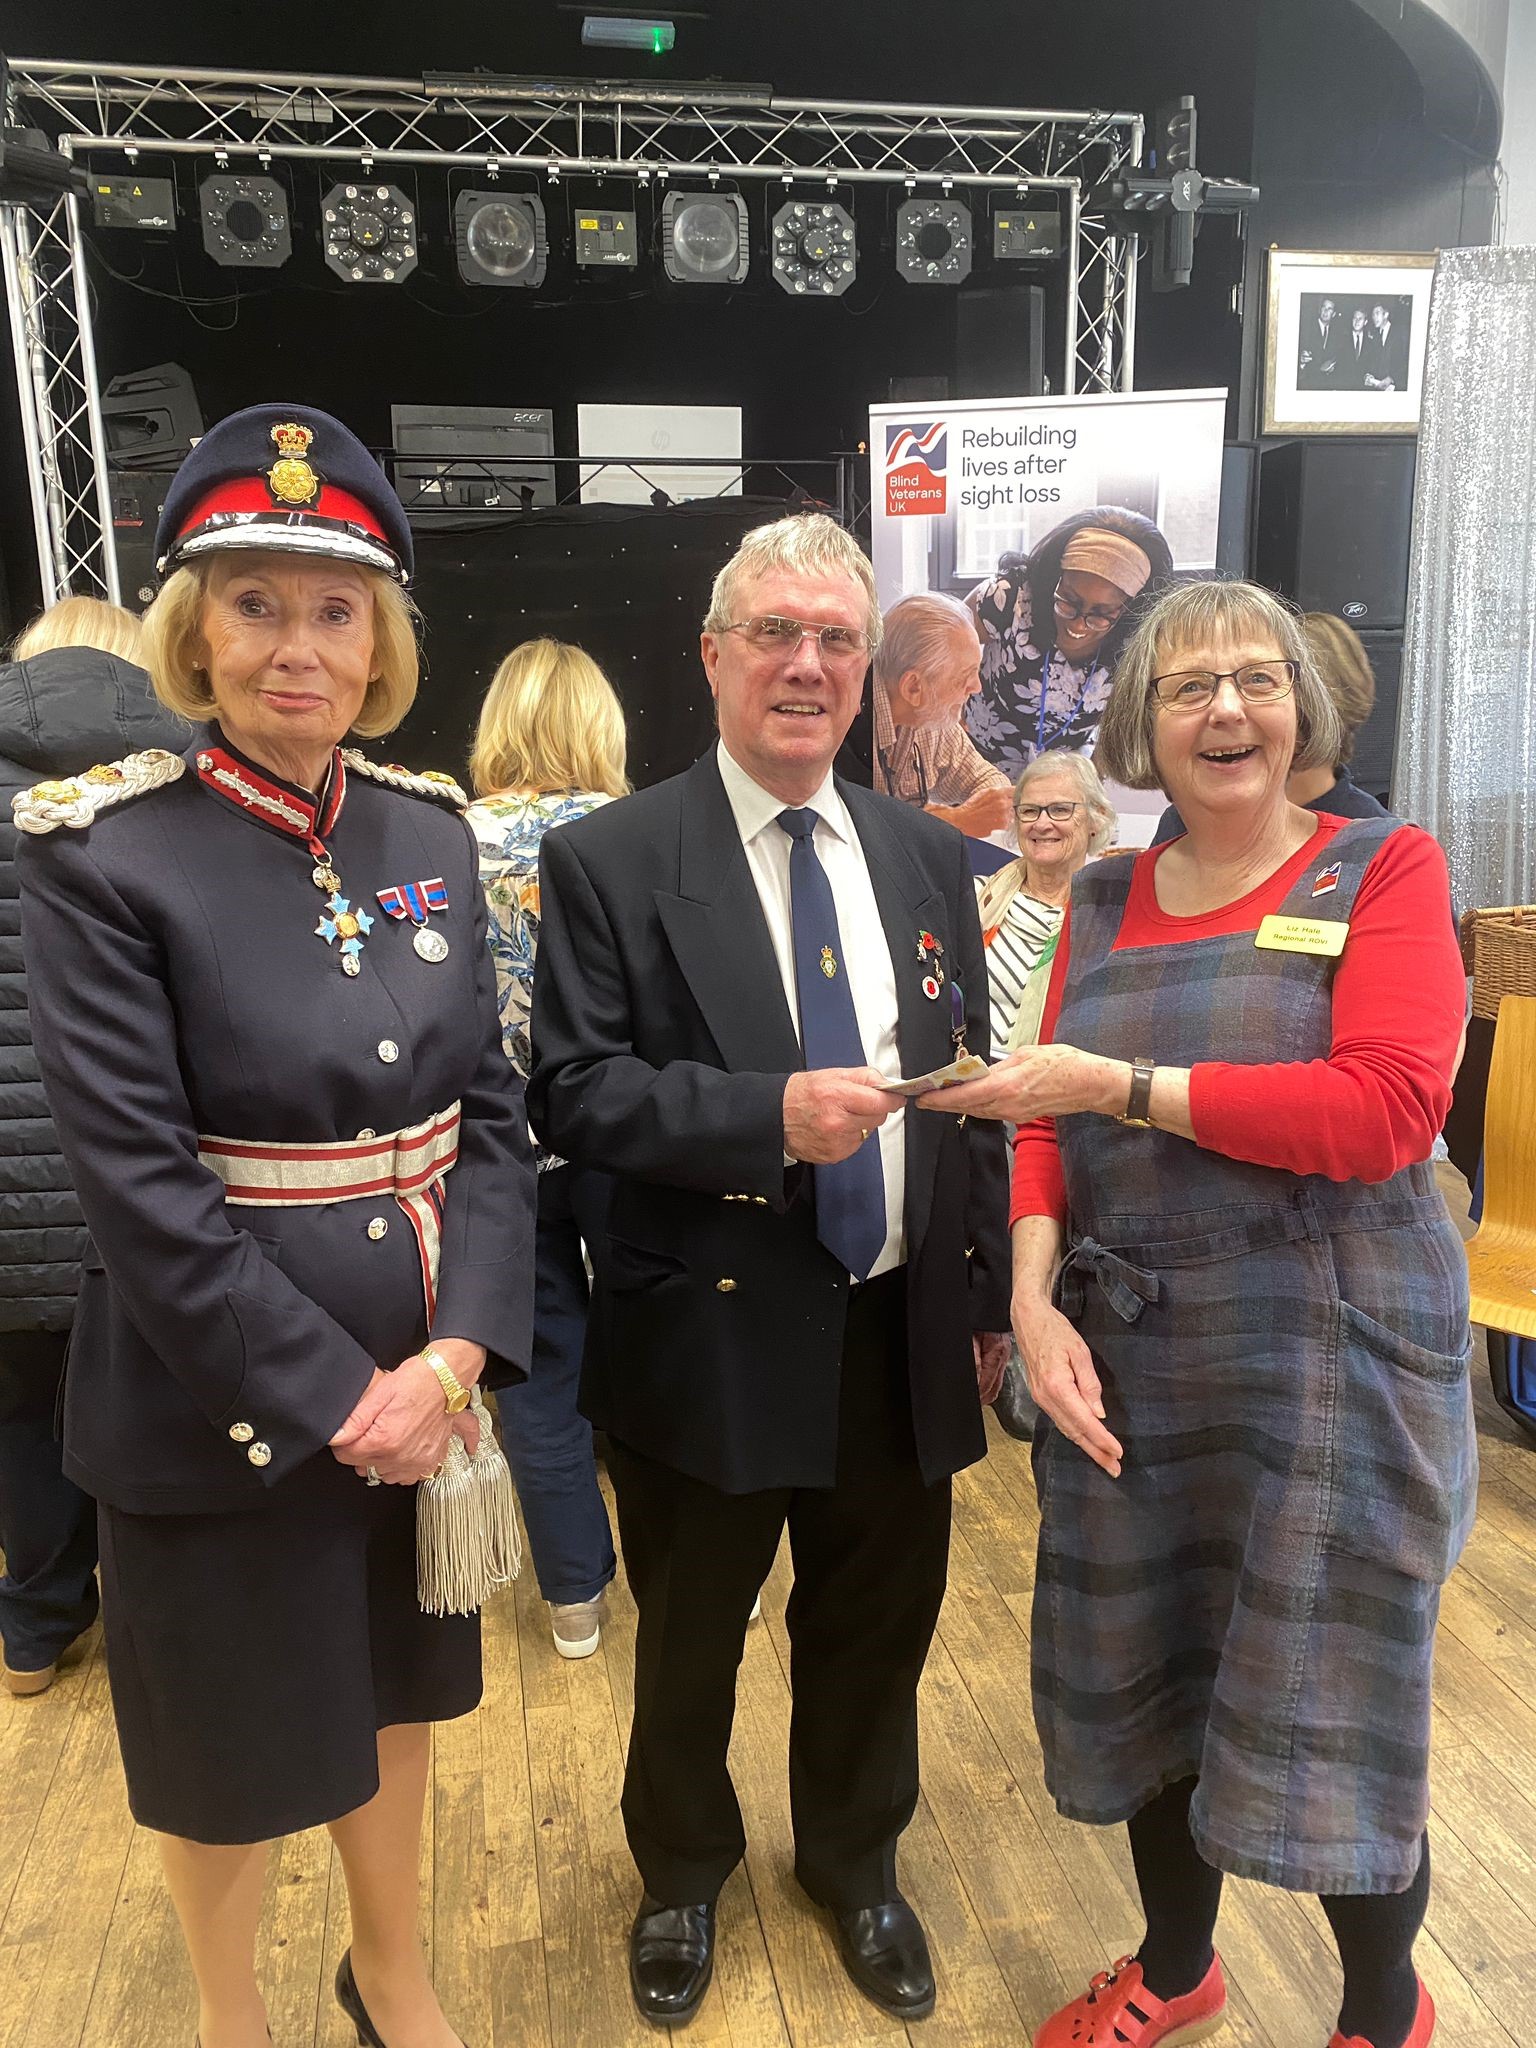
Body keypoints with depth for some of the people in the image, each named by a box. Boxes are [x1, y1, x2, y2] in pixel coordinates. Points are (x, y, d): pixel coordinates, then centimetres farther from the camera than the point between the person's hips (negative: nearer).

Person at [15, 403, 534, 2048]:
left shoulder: (425, 827, 0)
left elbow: (489, 1109, 0)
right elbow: (138, 1180, -18)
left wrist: (454, 1356, -11)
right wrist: (333, 1396, -17)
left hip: (424, 1377, 5)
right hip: (219, 1405, -4)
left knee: (393, 1689, 24)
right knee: (235, 1741, 18)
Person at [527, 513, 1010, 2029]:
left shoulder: (930, 859, 5)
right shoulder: (607, 862, -9)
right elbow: (572, 1093, -14)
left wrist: (993, 1288, 7)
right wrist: (773, 1115, -27)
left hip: (902, 1335, 4)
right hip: (713, 1339, -3)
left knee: (877, 1628, 22)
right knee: (689, 1644, 19)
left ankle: (854, 1860, 52)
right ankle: (682, 1870, 50)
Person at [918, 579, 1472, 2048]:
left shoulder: (1383, 870, -4)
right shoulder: (1102, 903, 8)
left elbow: (1384, 1110, -18)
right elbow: (1050, 1127, 7)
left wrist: (1116, 1084, -19)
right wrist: (1033, 1296, -10)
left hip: (1329, 1359, -4)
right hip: (1126, 1361, 4)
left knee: (1328, 1712, 7)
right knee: (1136, 1686, 17)